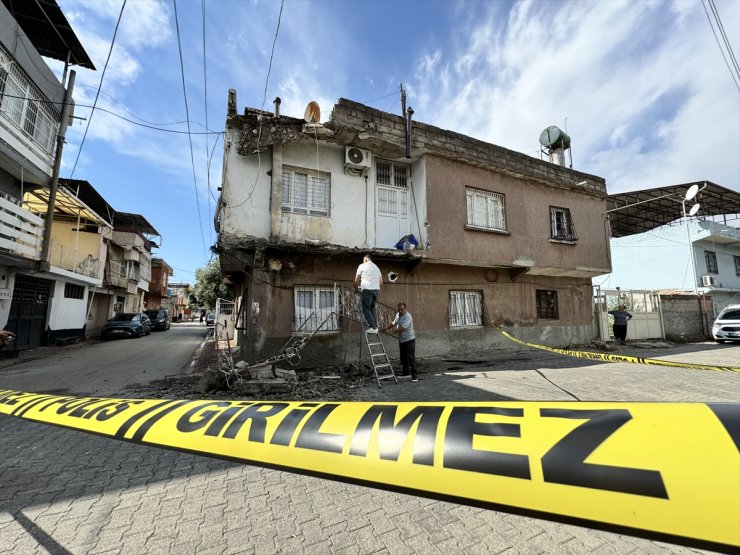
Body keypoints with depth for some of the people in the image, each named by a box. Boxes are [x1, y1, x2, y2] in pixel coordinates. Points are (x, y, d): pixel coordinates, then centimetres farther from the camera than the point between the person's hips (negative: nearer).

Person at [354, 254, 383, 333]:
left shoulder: (362, 266, 7)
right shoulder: (377, 267, 23)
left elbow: (356, 280, 5)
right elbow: (381, 282, 20)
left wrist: (356, 289, 20)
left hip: (367, 289, -5)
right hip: (377, 290, 6)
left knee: (366, 309, -1)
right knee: (372, 308, 17)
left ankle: (373, 327, -8)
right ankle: (375, 326, 11)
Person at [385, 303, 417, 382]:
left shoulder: (407, 316, -18)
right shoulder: (398, 315, 10)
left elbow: (403, 328, -25)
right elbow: (394, 323, 25)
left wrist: (396, 330, -7)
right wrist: (386, 328, 27)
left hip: (409, 340, -9)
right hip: (401, 340, 9)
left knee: (411, 358, -8)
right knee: (403, 357, 15)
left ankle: (414, 376, -5)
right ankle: (405, 372, 28)